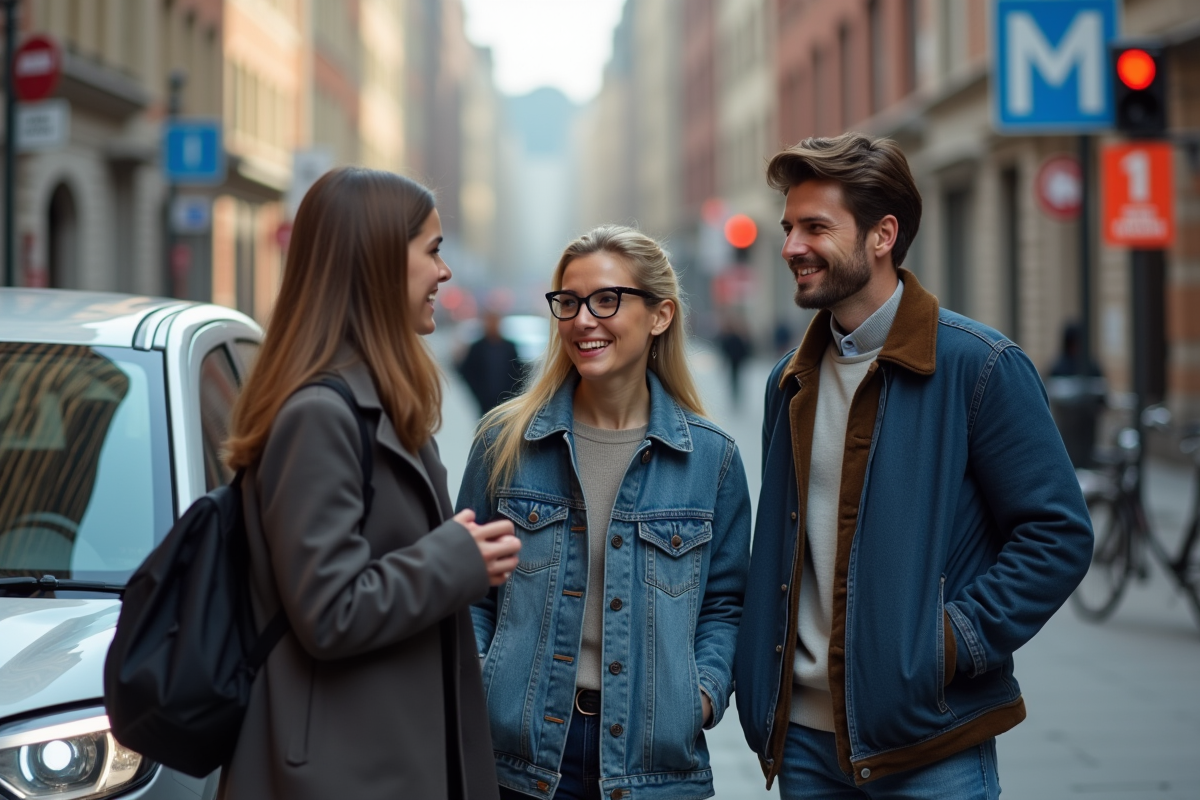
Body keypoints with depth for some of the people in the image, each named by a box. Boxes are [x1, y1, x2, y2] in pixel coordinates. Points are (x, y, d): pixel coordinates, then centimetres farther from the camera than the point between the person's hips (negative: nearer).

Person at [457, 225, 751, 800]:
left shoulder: (709, 455, 2)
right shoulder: (505, 440, 2)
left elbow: (723, 603, 9)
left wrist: (706, 689, -6)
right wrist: (472, 684, -7)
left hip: (652, 750, 0)